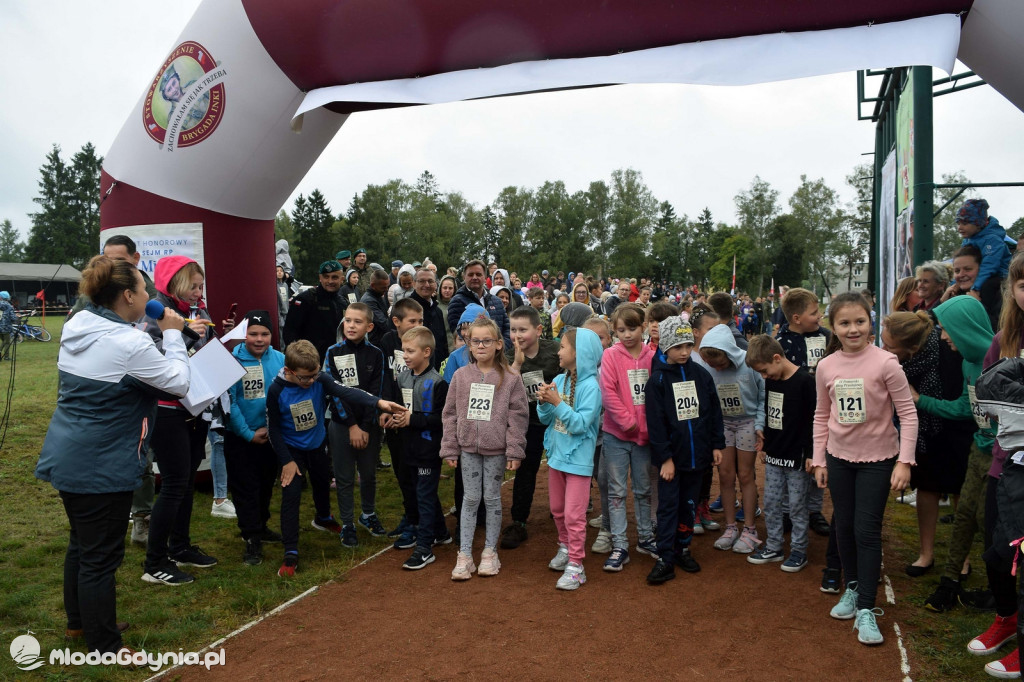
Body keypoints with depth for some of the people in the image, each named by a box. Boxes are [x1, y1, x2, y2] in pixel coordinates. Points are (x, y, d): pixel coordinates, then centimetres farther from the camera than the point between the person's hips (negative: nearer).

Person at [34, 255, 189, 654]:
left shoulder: (77, 326, 3)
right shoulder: (127, 343, -23)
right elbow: (179, 382, -14)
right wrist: (172, 335, -4)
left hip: (66, 457, 9)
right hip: (100, 467, -9)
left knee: (81, 542, 24)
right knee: (101, 556, 4)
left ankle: (79, 621, 42)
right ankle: (104, 648, 18)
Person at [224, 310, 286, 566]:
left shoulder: (280, 359, -5)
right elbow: (228, 402, -13)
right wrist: (249, 434, -13)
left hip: (271, 435, 4)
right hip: (240, 437, -4)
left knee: (266, 484, 19)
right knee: (245, 488, 1)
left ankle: (261, 527, 38)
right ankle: (252, 540, 11)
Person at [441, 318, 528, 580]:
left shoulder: (510, 378, -6)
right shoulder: (461, 376, 2)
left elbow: (518, 416, -6)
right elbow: (451, 414, 5)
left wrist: (514, 451, -9)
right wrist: (450, 449, 2)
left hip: (496, 449, -2)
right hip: (468, 448, 2)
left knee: (492, 498, 9)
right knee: (470, 498, 8)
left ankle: (490, 552, 23)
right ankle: (464, 555, 15)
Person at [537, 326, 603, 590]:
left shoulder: (590, 386, -17)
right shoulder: (559, 380, 1)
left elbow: (580, 424, -24)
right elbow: (545, 419, 6)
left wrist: (557, 402, -25)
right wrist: (543, 402, -13)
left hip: (578, 459, -7)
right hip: (557, 454, 7)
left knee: (574, 514, -2)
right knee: (558, 509, 20)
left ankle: (575, 566, 9)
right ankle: (565, 548, 40)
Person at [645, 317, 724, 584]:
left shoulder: (702, 374, 3)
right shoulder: (657, 379, -8)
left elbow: (714, 411, 9)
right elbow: (655, 422, -10)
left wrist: (717, 444, 5)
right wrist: (665, 457, -13)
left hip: (697, 453, 4)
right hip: (670, 455, -3)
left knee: (689, 504, 14)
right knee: (668, 506, 0)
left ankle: (683, 548, 29)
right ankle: (665, 559, 6)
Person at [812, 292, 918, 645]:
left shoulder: (885, 362, -14)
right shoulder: (826, 367, -3)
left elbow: (908, 413, -11)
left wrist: (904, 461, -16)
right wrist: (819, 459, 6)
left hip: (877, 458, -4)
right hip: (839, 457, 4)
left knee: (867, 530, -3)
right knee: (844, 526, 15)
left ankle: (866, 609, 9)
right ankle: (853, 588, 36)